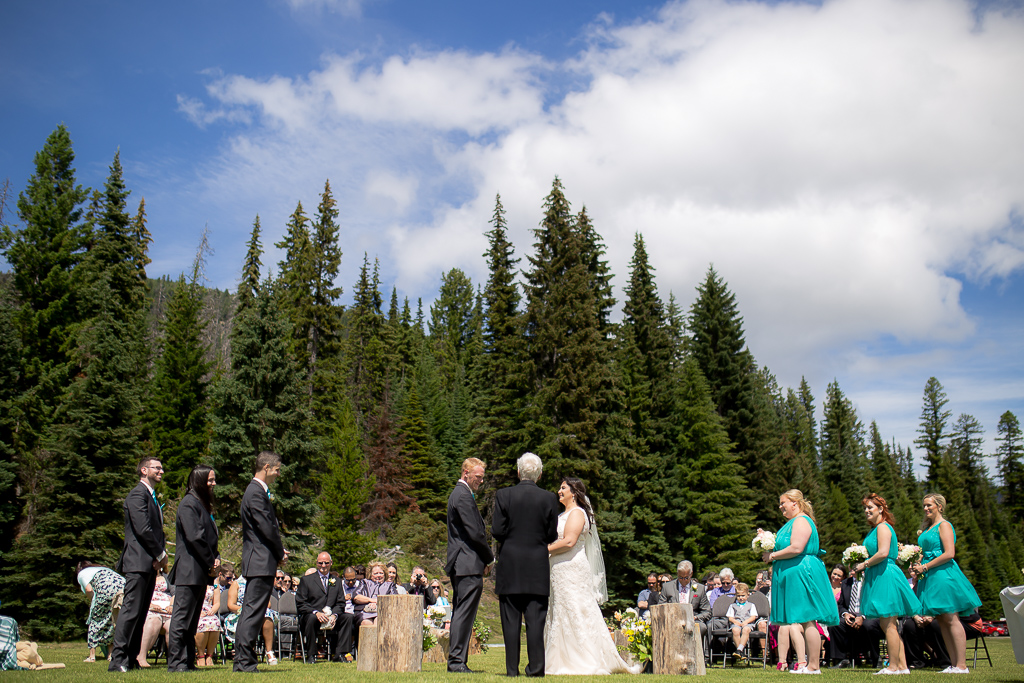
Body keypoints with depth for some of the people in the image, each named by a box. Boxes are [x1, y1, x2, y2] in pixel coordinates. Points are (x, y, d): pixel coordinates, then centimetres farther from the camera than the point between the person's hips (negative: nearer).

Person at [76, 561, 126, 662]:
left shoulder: (81, 574, 24)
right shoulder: (103, 568, 41)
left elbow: (89, 590, 3)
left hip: (105, 590, -5)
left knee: (95, 620, 12)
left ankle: (92, 656, 12)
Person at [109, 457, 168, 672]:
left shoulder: (152, 496, 22)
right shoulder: (138, 494, -9)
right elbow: (143, 529, -17)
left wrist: (160, 556, 6)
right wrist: (161, 554, -10)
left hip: (150, 563, 10)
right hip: (138, 562, -10)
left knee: (141, 613, 9)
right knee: (131, 610, -10)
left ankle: (131, 659, 13)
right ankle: (117, 660, -7)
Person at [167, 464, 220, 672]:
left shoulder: (204, 505, 18)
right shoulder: (189, 504, -11)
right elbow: (195, 537, -18)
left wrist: (216, 558, 3)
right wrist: (210, 563, -12)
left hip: (201, 572, 10)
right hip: (189, 571, -10)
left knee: (192, 620, 13)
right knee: (181, 617, -5)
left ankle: (188, 661, 18)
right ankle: (175, 662, -1)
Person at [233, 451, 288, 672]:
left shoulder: (257, 491, 18)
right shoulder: (256, 493, -15)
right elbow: (267, 528, -18)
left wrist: (279, 551, 12)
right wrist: (280, 553, -6)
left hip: (257, 562, 11)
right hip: (261, 562, -11)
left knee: (251, 611, 13)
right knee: (253, 611, -7)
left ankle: (242, 660, 19)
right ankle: (245, 661, -2)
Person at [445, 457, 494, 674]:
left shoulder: (458, 493, 19)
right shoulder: (463, 496, -14)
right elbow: (476, 533, -17)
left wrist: (484, 559, 15)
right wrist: (489, 558, -4)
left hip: (459, 564, 11)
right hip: (469, 564, -11)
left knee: (460, 613, 12)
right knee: (464, 613, -7)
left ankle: (455, 660, 17)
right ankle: (457, 661, -5)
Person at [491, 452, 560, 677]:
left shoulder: (503, 495, -5)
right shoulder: (549, 498, -2)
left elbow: (497, 531, -8)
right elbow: (552, 535, -1)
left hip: (509, 566, 0)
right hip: (537, 567, 0)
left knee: (511, 621, 5)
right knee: (536, 620, 4)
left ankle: (512, 668, 7)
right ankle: (535, 666, 3)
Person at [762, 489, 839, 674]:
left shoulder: (801, 521, -10)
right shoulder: (792, 522, 22)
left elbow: (796, 548, -22)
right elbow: (785, 547, 29)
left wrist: (773, 556, -12)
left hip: (801, 573, -11)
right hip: (792, 575, 11)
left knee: (806, 620, -7)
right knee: (794, 621, 8)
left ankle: (814, 666, -3)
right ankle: (802, 662, 9)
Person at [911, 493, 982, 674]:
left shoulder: (944, 525, -7)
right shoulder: (928, 528, 19)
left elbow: (949, 554, -17)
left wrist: (925, 567, -13)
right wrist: (918, 566, 7)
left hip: (943, 575, -9)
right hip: (930, 577, 9)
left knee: (950, 618, -8)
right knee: (942, 620, 7)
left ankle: (961, 665, -5)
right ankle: (954, 664, 10)